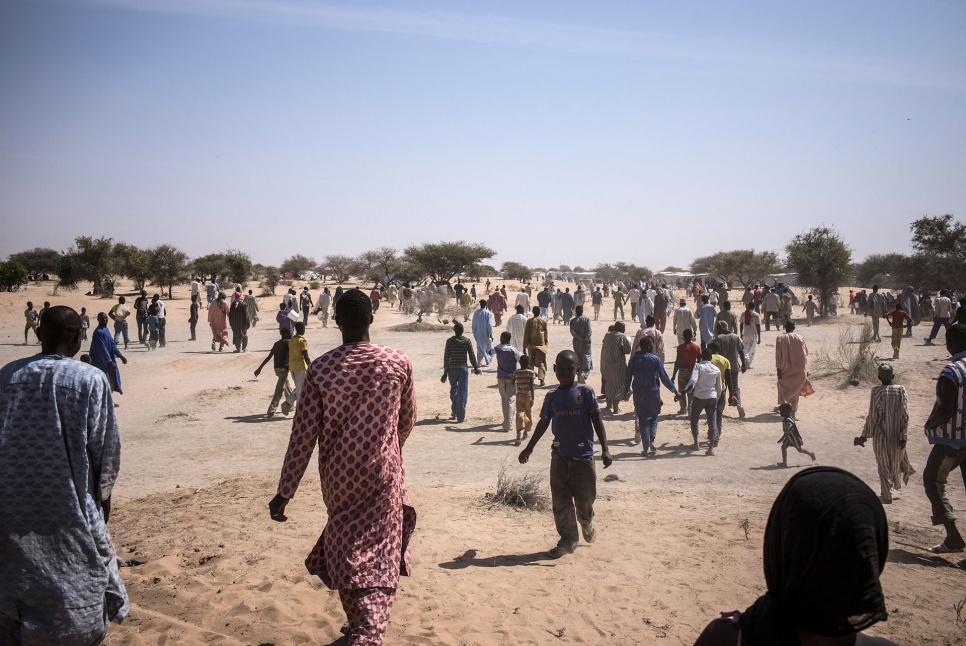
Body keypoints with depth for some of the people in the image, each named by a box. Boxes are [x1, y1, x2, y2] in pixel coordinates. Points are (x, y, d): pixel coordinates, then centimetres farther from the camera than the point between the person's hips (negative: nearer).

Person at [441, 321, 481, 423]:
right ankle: (460, 417, 1)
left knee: (453, 390, 21)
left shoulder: (449, 341, -3)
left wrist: (445, 372, 2)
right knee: (462, 392, 2)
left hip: (452, 368, 1)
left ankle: (454, 412, 27)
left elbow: (446, 357, -3)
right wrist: (476, 368, 14)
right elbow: (472, 356, 0)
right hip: (463, 368, -1)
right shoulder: (467, 341, -3)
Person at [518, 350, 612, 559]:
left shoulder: (585, 393, -5)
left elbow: (597, 420, -5)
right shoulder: (552, 397, 6)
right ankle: (568, 539, 15)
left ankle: (586, 523, 39)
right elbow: (543, 423, 15)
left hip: (583, 455, -3)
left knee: (584, 498, 7)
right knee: (560, 502, 3)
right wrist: (529, 448, 19)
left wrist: (605, 449, -11)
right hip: (559, 455, 3)